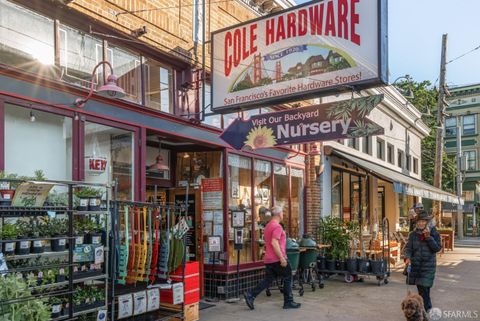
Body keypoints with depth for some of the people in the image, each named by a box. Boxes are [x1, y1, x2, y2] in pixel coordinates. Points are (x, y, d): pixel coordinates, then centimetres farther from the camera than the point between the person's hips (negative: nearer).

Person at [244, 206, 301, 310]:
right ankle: (288, 302, 13)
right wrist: (282, 258, -23)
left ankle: (250, 295, 1)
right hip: (277, 259, -9)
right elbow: (274, 243, -25)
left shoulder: (268, 226, 16)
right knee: (287, 279, 6)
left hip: (269, 259, 9)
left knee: (268, 280, 10)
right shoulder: (277, 226, -15)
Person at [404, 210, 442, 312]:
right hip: (415, 265, 3)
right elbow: (408, 247, 0)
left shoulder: (434, 233, -2)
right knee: (420, 288, 11)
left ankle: (425, 309, -1)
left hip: (428, 266, -3)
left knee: (424, 288, -11)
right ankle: (427, 308, 28)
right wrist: (407, 257, -19)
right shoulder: (413, 234, 4)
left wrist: (428, 237, -19)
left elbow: (437, 248, -9)